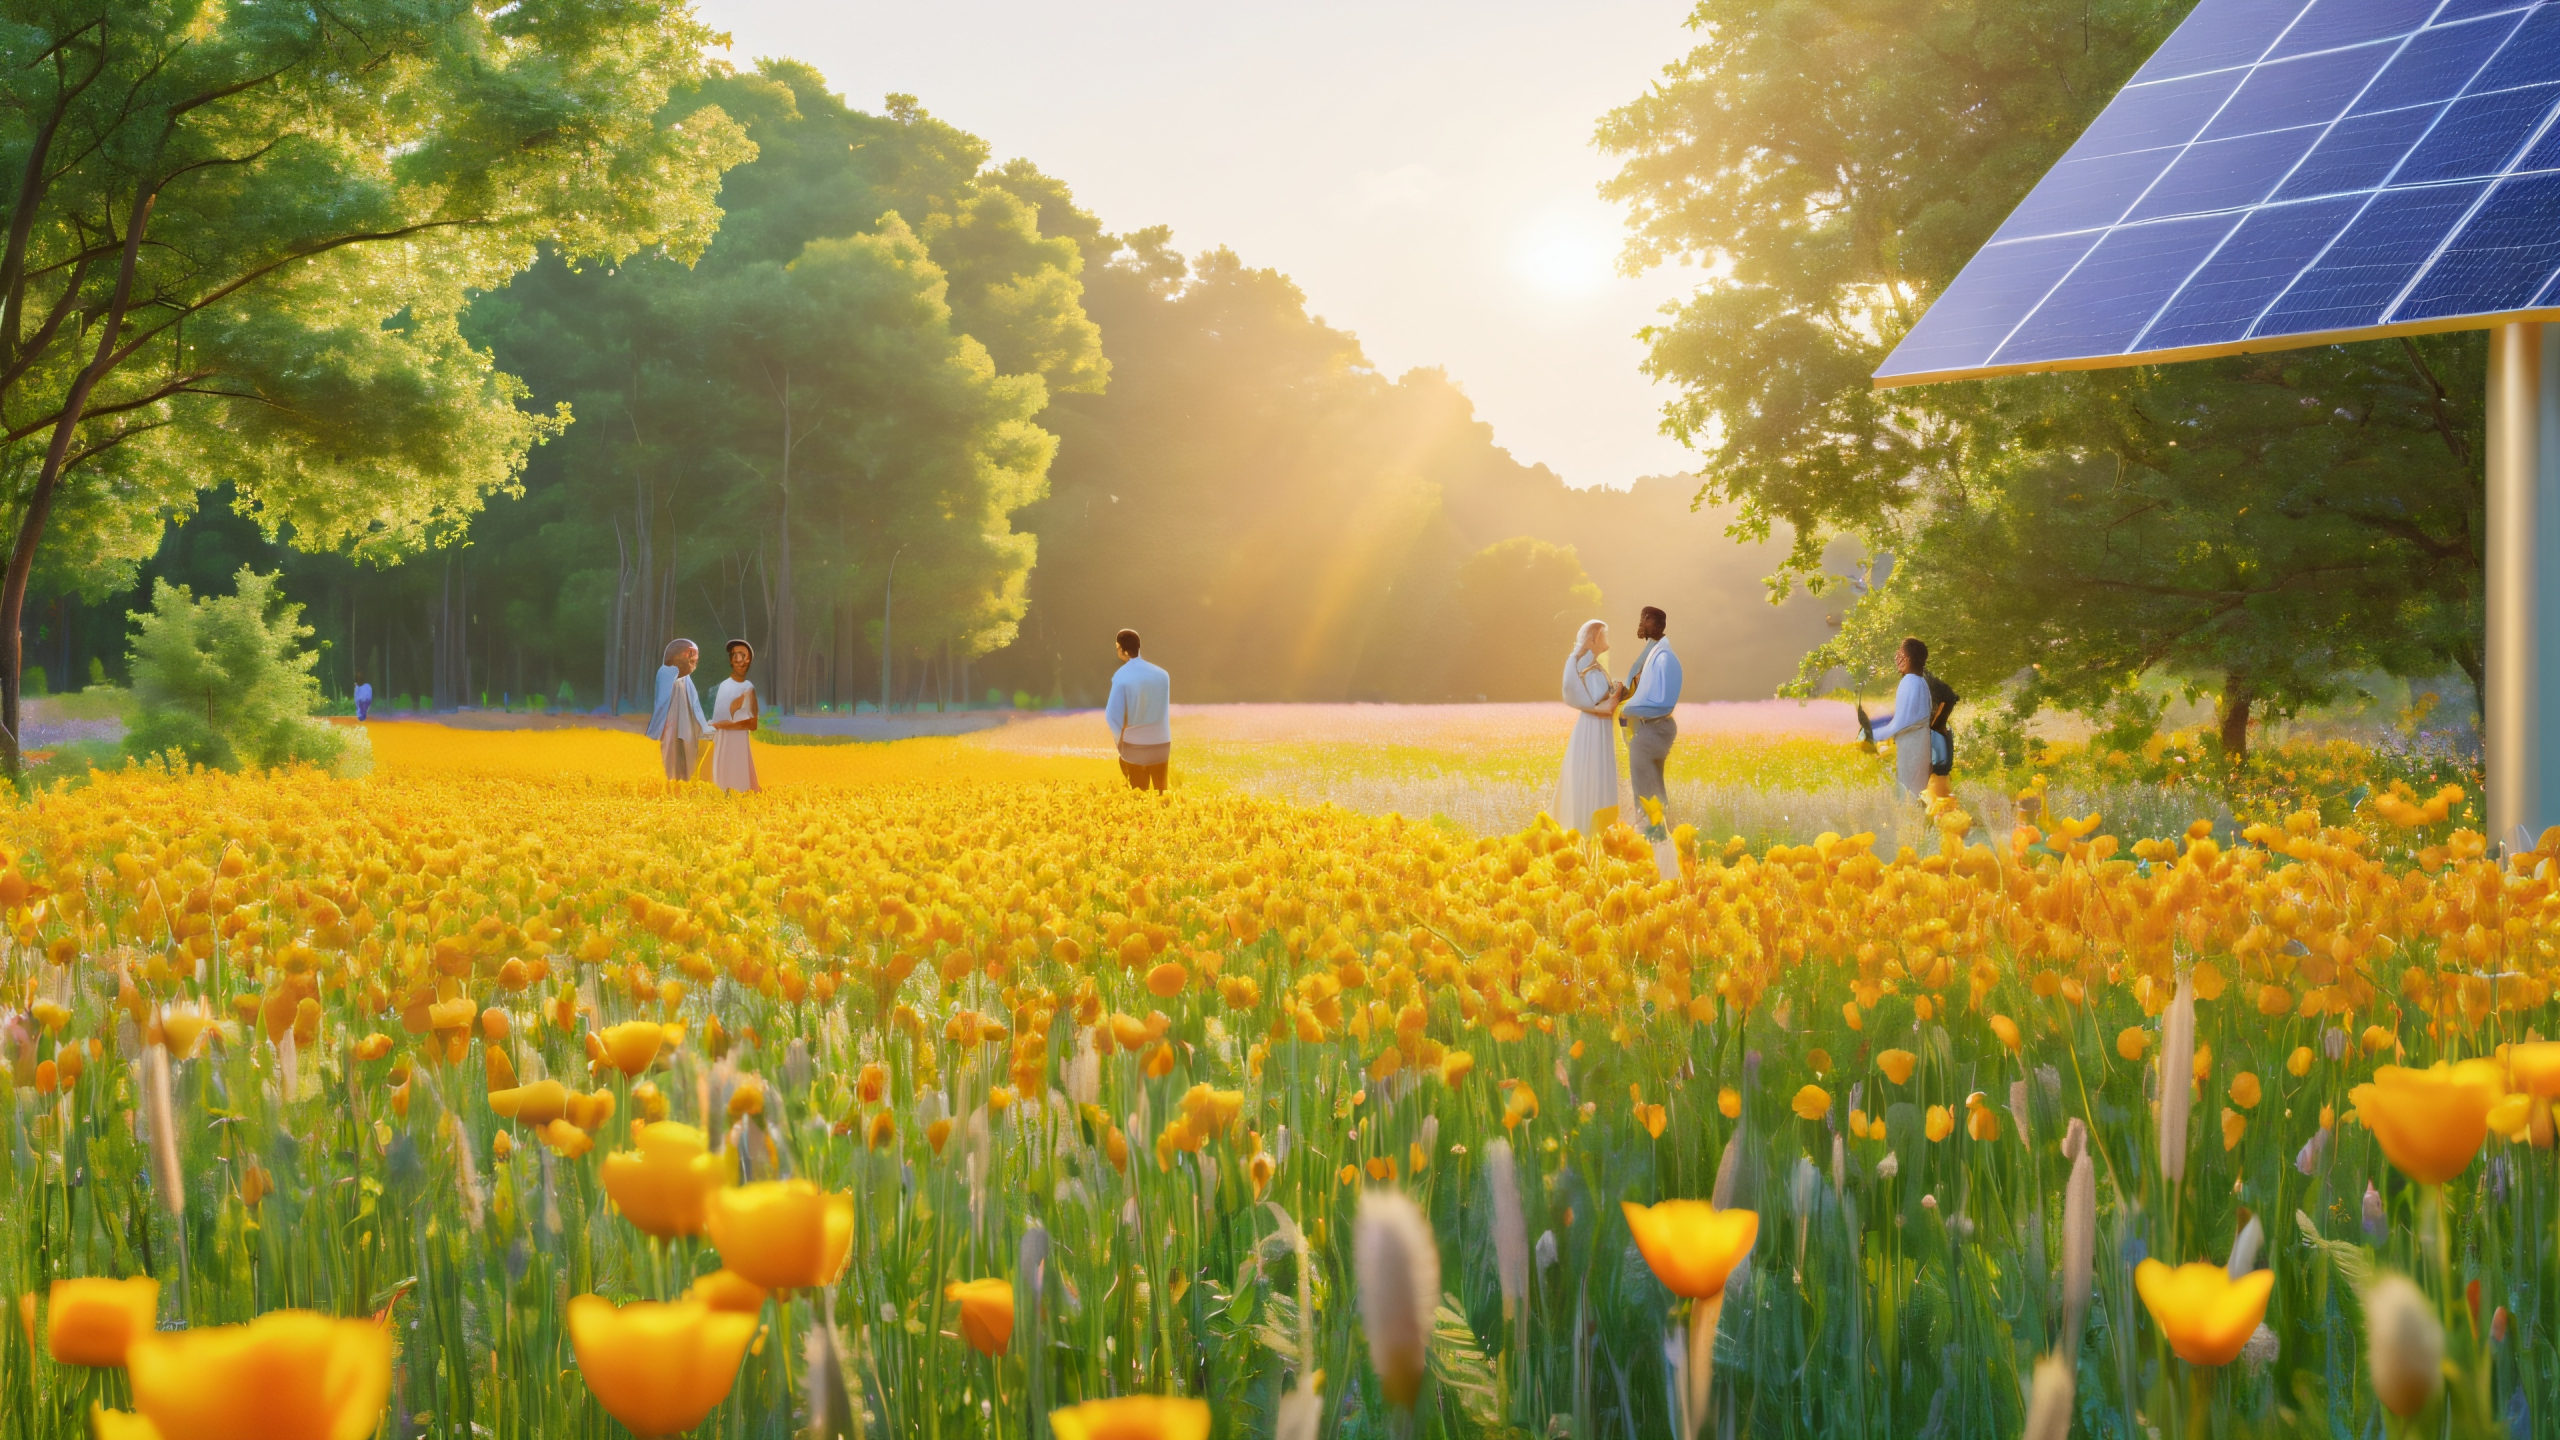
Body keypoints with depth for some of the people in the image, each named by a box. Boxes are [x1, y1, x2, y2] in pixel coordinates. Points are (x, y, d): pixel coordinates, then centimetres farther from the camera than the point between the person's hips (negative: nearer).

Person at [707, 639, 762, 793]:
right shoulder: (723, 687, -1)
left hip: (743, 746, 2)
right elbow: (716, 723, -2)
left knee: (744, 789, 0)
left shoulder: (750, 689, 6)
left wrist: (728, 723, -9)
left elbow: (753, 724, 0)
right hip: (724, 746, -2)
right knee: (725, 788, -3)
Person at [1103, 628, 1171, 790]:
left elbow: (1113, 715, -12)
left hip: (1135, 745, -3)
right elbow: (1165, 711, 7)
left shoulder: (1121, 677, -14)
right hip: (1161, 743, 3)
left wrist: (1121, 738, 4)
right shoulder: (1162, 674, -3)